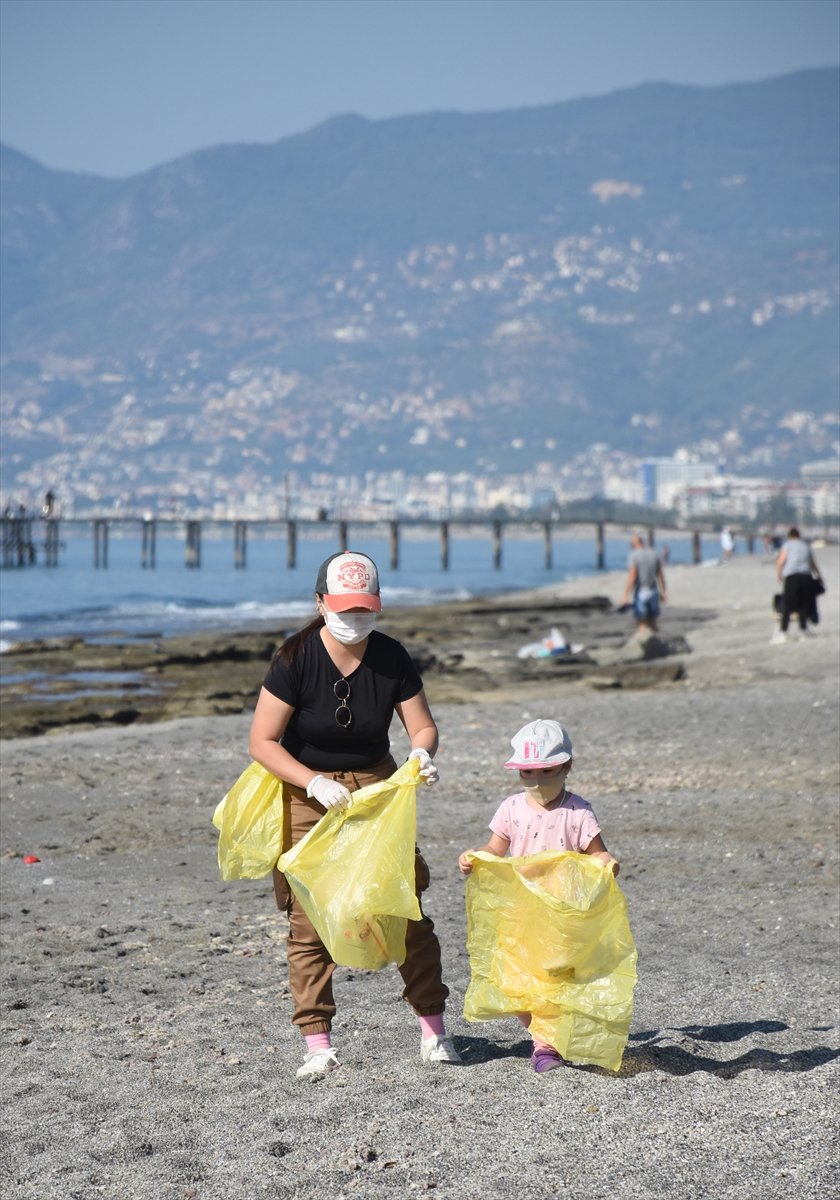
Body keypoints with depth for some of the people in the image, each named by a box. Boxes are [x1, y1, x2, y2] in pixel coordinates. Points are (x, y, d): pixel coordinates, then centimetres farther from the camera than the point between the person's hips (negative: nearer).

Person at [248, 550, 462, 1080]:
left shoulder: (392, 658, -8)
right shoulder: (296, 658, -16)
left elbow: (423, 725, -1)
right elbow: (262, 742, -15)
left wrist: (422, 752, -25)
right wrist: (316, 784, -26)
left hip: (377, 785, 2)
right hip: (306, 792, -2)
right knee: (309, 918, -6)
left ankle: (433, 1031, 10)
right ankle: (318, 1044, 0)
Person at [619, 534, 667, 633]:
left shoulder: (634, 556, -10)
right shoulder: (654, 554, 8)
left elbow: (631, 577, -17)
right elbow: (660, 575, 10)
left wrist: (625, 595, -16)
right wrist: (663, 592, 17)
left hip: (641, 594, -5)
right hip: (653, 592, 5)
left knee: (641, 623, -3)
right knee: (652, 624, 12)